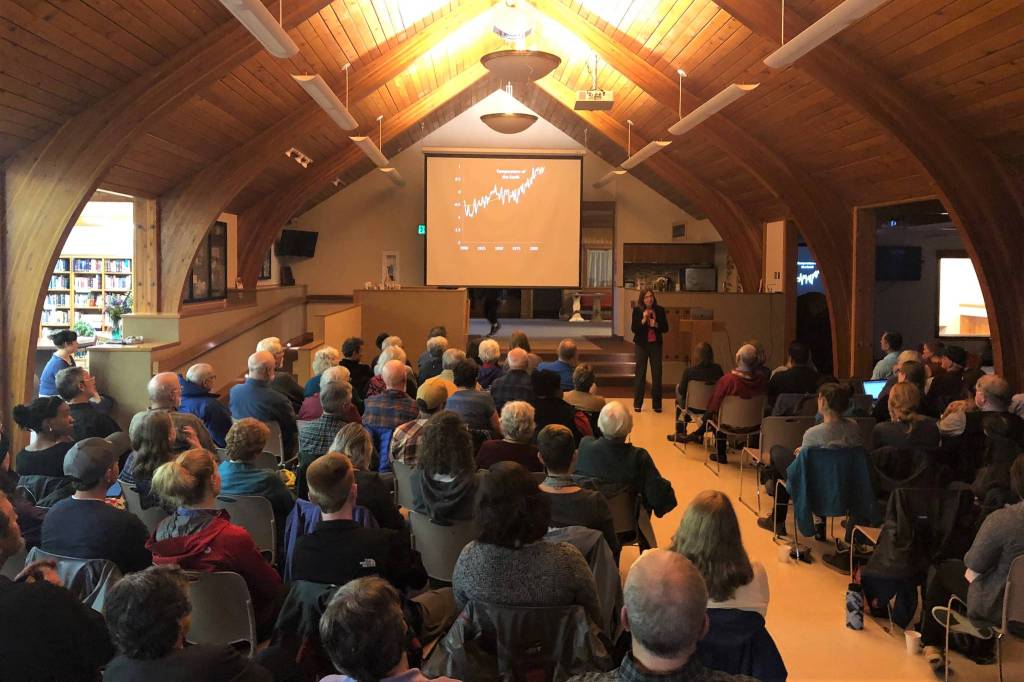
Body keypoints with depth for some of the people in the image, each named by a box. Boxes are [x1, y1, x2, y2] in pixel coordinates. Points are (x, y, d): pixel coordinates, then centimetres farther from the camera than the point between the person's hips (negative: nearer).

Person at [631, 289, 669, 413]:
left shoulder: (660, 310, 0)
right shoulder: (637, 310, -4)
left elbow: (665, 328, 0)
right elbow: (633, 329, -9)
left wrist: (655, 325, -17)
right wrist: (643, 319, -22)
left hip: (656, 344, 2)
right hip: (641, 345, -2)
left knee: (657, 374, 3)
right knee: (640, 373, 3)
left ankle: (657, 404, 12)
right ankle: (637, 404, 11)